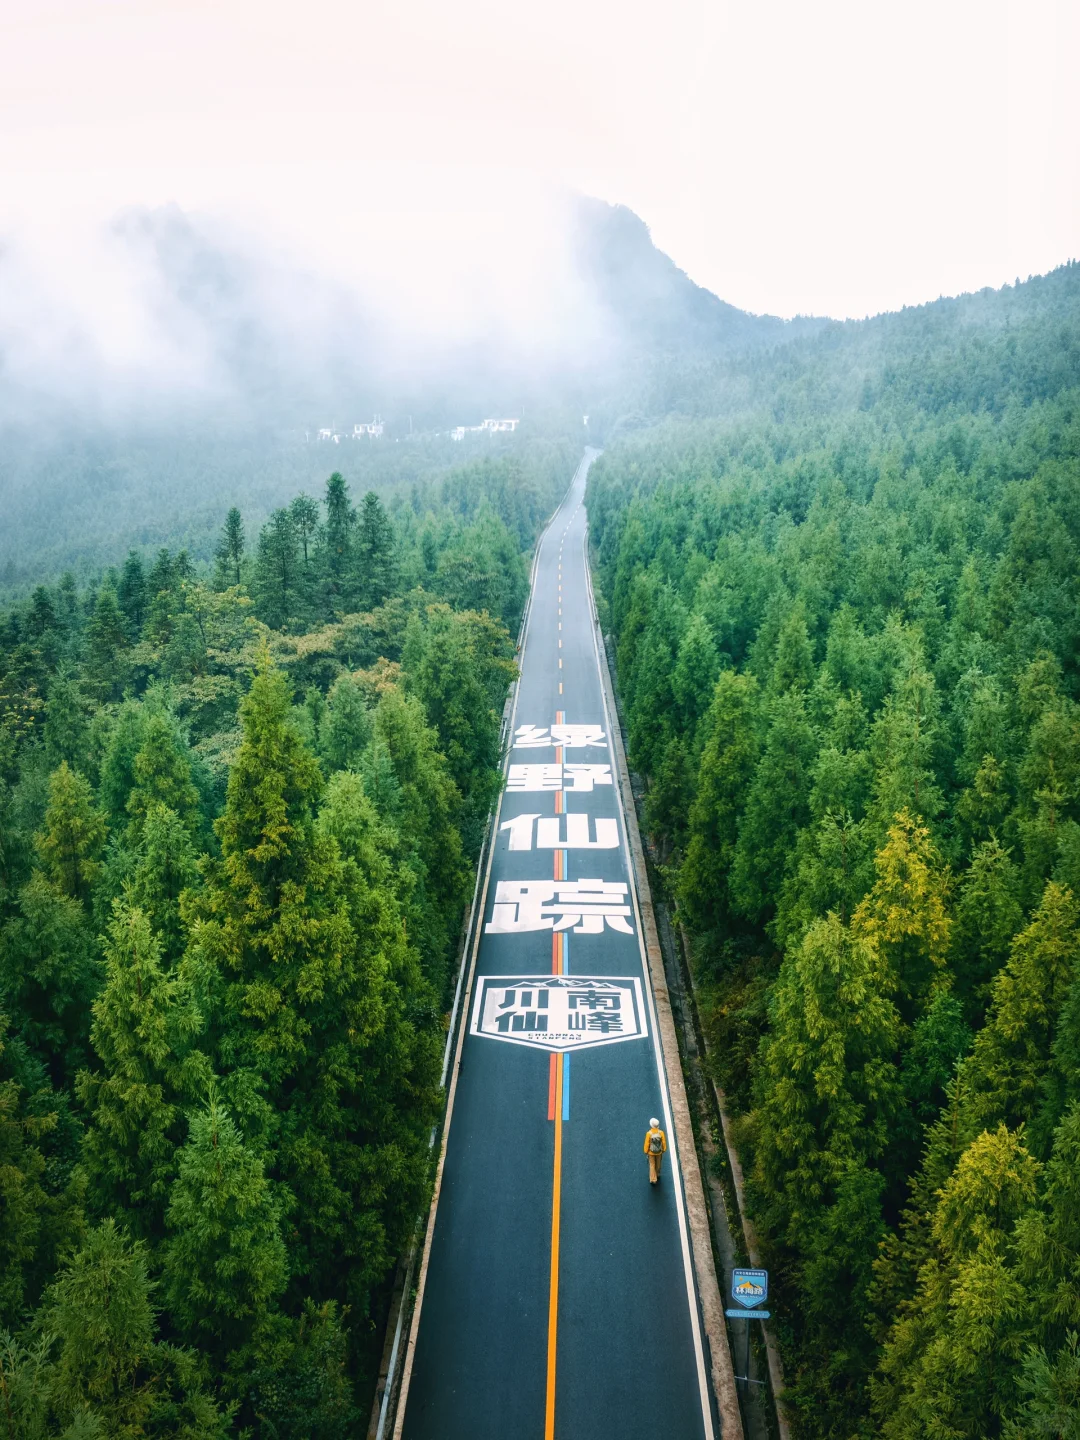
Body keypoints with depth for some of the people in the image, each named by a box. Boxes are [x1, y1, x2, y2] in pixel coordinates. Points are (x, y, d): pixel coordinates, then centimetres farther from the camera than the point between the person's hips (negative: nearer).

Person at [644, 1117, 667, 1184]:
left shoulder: (648, 1133, -29)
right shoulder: (661, 1132, -24)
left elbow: (647, 1144, -19)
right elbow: (664, 1142, -12)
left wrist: (646, 1151, -1)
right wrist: (664, 1149, 7)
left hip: (651, 1152, -2)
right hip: (659, 1151, 2)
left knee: (652, 1165, 14)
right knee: (658, 1163, 26)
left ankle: (653, 1179, 13)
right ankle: (657, 1174, 48)